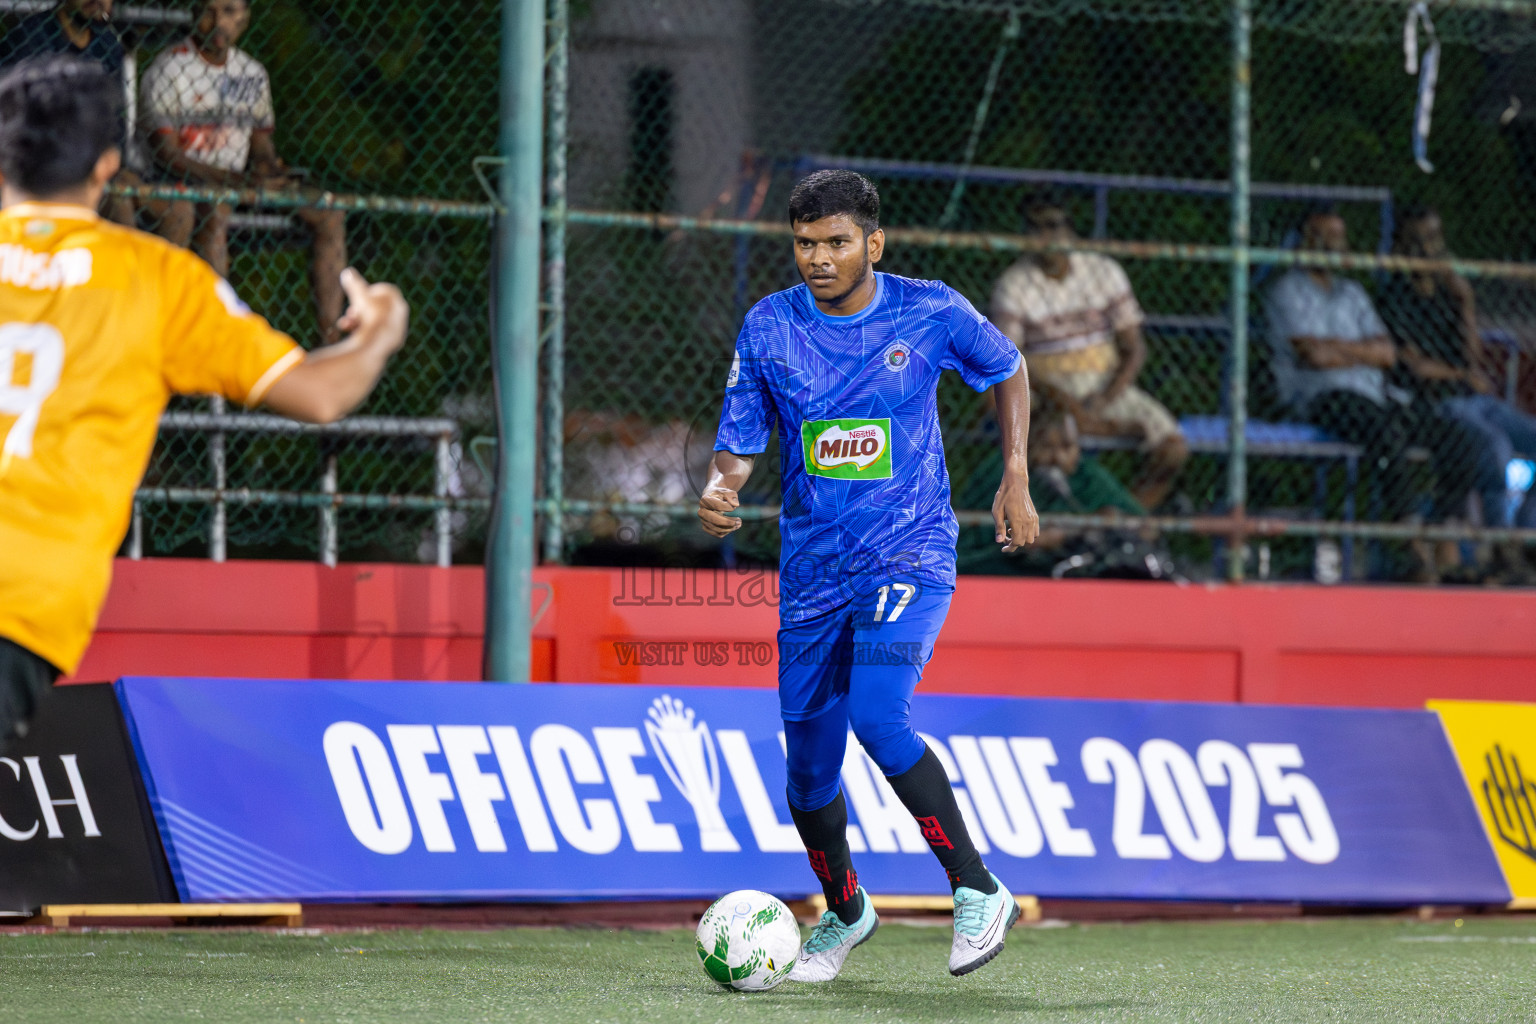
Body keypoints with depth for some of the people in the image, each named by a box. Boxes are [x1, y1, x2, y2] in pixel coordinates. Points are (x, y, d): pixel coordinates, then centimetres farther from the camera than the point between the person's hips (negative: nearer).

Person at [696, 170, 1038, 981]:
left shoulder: (931, 314, -6)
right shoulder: (769, 327, -3)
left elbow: (1008, 371, 13)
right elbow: (737, 446, 0)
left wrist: (1016, 478, 6)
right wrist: (718, 493, -23)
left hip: (909, 556, -3)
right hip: (812, 571, 3)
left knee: (877, 715, -27)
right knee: (809, 766, 8)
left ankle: (978, 891, -16)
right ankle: (844, 912, 35)